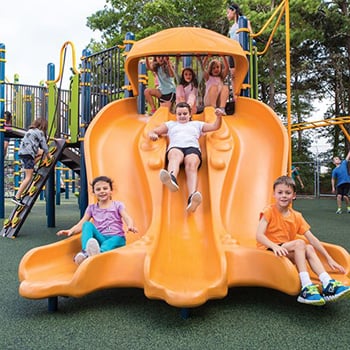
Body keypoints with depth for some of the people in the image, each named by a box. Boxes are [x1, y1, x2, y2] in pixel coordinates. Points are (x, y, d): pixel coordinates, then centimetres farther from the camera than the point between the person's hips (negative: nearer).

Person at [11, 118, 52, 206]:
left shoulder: (30, 130, 24)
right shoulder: (40, 132, -1)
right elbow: (44, 146, 0)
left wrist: (46, 153, 37)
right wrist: (49, 157, 12)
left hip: (21, 152, 8)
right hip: (28, 154, -8)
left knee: (41, 152, 29)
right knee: (28, 178, -8)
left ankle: (30, 168, 12)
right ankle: (17, 197, -13)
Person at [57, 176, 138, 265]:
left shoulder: (118, 205, 7)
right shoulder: (92, 208, 14)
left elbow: (127, 218, -9)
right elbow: (81, 224, 6)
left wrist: (130, 226, -33)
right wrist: (71, 231, -16)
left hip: (116, 238, -3)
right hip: (100, 239, 3)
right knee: (88, 224, -21)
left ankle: (100, 252, -70)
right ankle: (85, 252, -42)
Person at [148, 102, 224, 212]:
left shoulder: (197, 124, 39)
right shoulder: (171, 124, 39)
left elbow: (215, 126, 34)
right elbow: (153, 131, 31)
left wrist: (219, 117, 13)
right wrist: (152, 134, 6)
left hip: (192, 148, 0)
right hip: (175, 147, 0)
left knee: (192, 164, -37)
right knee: (175, 156, -40)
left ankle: (192, 198, -64)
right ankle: (172, 178, -75)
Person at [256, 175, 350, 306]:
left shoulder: (296, 216, 7)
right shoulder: (269, 211, -10)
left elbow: (312, 239, 4)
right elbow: (259, 235, -22)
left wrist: (329, 259, -2)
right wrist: (274, 246, -40)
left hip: (288, 253, 6)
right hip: (268, 250, -6)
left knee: (309, 249, -16)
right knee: (300, 243, -24)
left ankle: (328, 285, -26)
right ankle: (306, 287, -32)